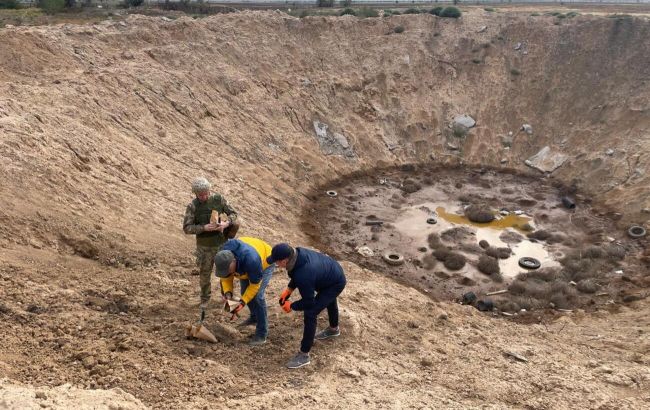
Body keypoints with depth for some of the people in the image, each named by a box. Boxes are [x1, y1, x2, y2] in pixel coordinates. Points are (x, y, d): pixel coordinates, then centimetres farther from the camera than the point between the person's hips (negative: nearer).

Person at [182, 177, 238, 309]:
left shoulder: (218, 199, -8)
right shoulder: (192, 206, -13)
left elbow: (233, 213, -1)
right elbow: (187, 228, -17)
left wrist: (227, 223, -23)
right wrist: (204, 227, -30)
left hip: (222, 244, 1)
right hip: (205, 247, -1)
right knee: (204, 274, 13)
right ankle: (205, 298, 36)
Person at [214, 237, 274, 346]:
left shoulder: (251, 260, -45)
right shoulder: (223, 259, -29)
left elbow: (254, 284, -31)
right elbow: (226, 278, -12)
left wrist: (242, 302, -36)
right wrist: (227, 293, -30)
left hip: (265, 262, -6)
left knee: (257, 295, -17)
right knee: (245, 292, 12)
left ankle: (262, 334, -8)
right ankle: (254, 317, 40)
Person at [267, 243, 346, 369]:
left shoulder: (303, 275, -42)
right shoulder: (298, 253, -19)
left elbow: (308, 303, -27)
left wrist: (291, 306, -12)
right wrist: (288, 290, -3)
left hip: (336, 283, -9)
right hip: (334, 272, 9)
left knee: (310, 313, -14)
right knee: (328, 300, 34)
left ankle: (304, 355, -1)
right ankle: (334, 329, 64)